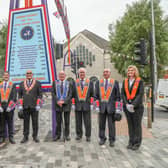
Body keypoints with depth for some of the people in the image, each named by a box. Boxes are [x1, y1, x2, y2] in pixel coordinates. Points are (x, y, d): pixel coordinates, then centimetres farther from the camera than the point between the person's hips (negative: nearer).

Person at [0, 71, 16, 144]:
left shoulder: (13, 85, 3)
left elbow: (14, 97, -4)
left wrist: (9, 107, -12)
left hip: (9, 107, -2)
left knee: (10, 123, 4)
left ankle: (11, 137, 12)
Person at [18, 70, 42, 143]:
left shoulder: (37, 83, 3)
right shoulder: (22, 84, 10)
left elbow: (40, 95, 0)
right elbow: (20, 95, 10)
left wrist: (38, 105, -9)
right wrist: (20, 105, 0)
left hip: (34, 106, -1)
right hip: (25, 106, 2)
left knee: (35, 122, 4)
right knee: (26, 122, 6)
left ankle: (35, 136, 17)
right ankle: (25, 137, 16)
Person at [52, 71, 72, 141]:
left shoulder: (68, 83, 5)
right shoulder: (55, 83, 7)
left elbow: (70, 94, -1)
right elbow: (53, 93, 2)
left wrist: (64, 101, -12)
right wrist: (57, 101, -10)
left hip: (66, 104, 0)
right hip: (58, 104, 1)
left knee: (67, 121, 6)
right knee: (58, 121, 6)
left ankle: (66, 135, 18)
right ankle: (57, 135, 18)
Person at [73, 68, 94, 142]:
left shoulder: (90, 82, 5)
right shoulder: (75, 82, 6)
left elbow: (92, 94, 5)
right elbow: (72, 94, 6)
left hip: (86, 105, -1)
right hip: (78, 105, 1)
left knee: (87, 122, 4)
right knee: (78, 121, 9)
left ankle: (88, 136, 17)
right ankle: (79, 135, 24)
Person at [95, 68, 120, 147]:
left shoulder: (115, 82, 3)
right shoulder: (98, 82, 8)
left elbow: (118, 96, 2)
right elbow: (96, 95, 7)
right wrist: (97, 105, 0)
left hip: (111, 106, -2)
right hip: (101, 106, 2)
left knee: (111, 124, 4)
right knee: (101, 124, 7)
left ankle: (111, 140, 15)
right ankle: (102, 139, 21)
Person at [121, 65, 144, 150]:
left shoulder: (139, 81, -2)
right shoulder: (125, 81, 9)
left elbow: (140, 94, -10)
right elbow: (122, 93, 4)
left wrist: (133, 104, -17)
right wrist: (126, 104, -9)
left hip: (137, 107, -3)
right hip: (127, 106, 3)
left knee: (137, 125, 3)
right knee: (130, 124, 10)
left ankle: (137, 143, 14)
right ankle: (131, 142, 20)